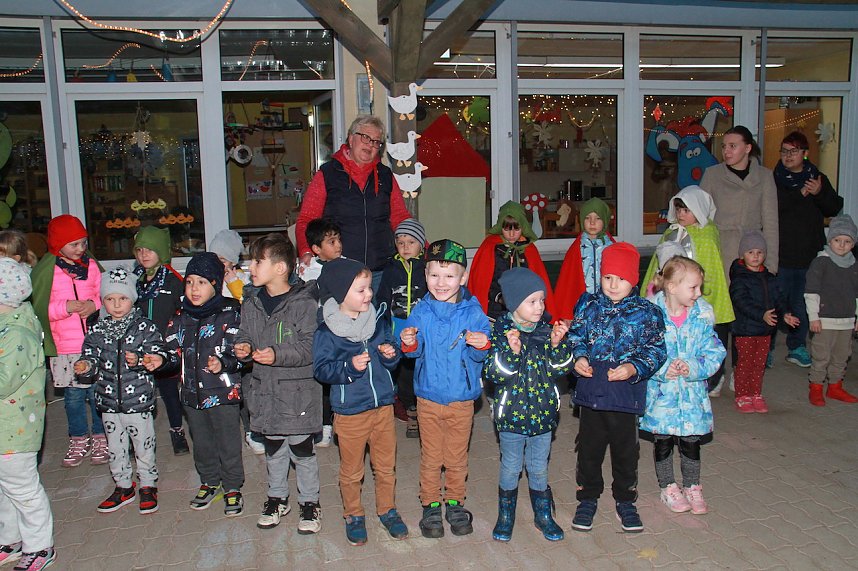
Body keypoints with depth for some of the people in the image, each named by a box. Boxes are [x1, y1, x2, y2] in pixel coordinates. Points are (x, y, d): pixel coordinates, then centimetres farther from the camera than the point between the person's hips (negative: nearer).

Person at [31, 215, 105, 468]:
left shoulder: (91, 265, 3)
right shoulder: (45, 270, -4)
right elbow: (39, 308, -3)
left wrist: (94, 304, -10)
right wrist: (66, 307, -18)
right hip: (64, 346, -1)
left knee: (97, 392, 7)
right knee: (73, 395, 10)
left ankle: (100, 437, 24)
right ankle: (78, 440, 27)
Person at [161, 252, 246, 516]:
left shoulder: (229, 314, -11)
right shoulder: (181, 318, 4)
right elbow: (173, 353, 9)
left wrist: (223, 363, -31)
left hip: (223, 392, -5)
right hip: (192, 392, 5)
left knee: (228, 443, 7)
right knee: (201, 442, 20)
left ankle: (233, 487, 26)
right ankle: (210, 482, 40)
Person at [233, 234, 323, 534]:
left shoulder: (304, 302, -15)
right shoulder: (251, 303, 4)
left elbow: (311, 347, -17)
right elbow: (245, 335, 14)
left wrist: (278, 355, -27)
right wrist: (243, 348, -8)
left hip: (298, 389, -5)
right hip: (265, 389, 5)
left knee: (301, 448, 7)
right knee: (273, 447, 18)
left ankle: (309, 502, 26)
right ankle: (277, 498, 37)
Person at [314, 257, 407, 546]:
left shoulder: (378, 321, 1)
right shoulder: (327, 332, -14)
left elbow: (391, 355, 13)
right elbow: (321, 369, -13)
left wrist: (390, 354, -10)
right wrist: (349, 366, -26)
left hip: (383, 406, 4)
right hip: (350, 411, -4)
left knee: (386, 466, 17)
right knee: (351, 471, 12)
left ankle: (387, 509, 37)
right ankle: (353, 515, 33)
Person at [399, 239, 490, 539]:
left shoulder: (473, 312, -9)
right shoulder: (421, 312, -5)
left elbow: (480, 355, -11)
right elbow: (414, 351, -5)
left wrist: (482, 345, -32)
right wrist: (409, 343, -26)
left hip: (462, 398, 0)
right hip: (429, 396, 1)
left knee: (457, 456, 15)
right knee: (431, 456, 13)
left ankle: (455, 502, 34)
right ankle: (430, 505, 30)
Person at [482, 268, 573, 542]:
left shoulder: (548, 329, -3)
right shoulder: (501, 331, -13)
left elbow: (562, 368, -2)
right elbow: (493, 373, -18)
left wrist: (557, 344, -19)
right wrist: (511, 351, -32)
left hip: (543, 413, 3)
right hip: (512, 414, -2)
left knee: (539, 468, 17)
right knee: (510, 468, 13)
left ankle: (543, 515, 35)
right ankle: (505, 516, 32)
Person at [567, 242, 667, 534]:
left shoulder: (646, 312, -5)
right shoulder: (588, 305, 0)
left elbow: (656, 351, -5)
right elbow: (575, 336, 7)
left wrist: (634, 368, -21)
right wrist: (578, 358, -12)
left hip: (626, 396, -1)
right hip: (591, 392, 1)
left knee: (626, 451, 14)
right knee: (588, 449, 13)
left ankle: (625, 500, 35)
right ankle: (587, 498, 32)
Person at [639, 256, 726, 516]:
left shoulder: (703, 313, -8)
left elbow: (715, 353, -5)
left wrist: (692, 367, -21)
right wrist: (662, 369, -24)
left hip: (692, 390, 2)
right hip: (660, 391, -2)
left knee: (691, 442, 13)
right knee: (662, 441, 14)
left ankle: (692, 487, 35)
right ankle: (668, 487, 34)